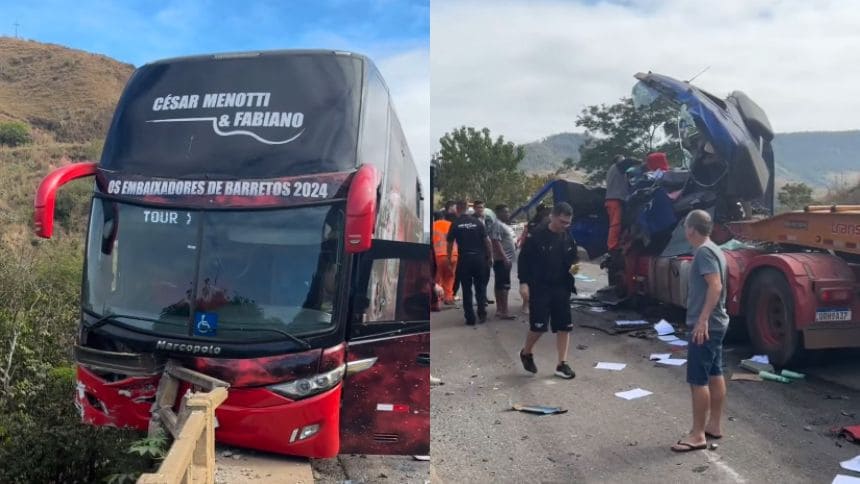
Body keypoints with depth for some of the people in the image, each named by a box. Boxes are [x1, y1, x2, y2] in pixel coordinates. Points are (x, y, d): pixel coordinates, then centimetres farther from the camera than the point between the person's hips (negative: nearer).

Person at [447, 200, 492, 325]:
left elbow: (450, 243, 1)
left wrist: (449, 259, 11)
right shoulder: (477, 222, 2)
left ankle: (470, 318, 7)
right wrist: (489, 257, 9)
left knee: (466, 289, 6)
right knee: (480, 287, 16)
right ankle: (482, 313, 12)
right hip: (479, 258, 1)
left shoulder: (455, 224, -1)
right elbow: (487, 241, 1)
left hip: (464, 259, -1)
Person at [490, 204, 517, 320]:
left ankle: (499, 310, 17)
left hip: (506, 259, 11)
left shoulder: (504, 225, 17)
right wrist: (504, 258, -27)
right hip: (502, 260, -10)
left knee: (500, 285, 12)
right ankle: (504, 311, -12)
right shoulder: (497, 225, -15)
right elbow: (496, 242, -23)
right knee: (504, 286, -11)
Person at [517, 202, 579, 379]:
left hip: (561, 288, 5)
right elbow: (525, 260, -8)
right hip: (540, 287, -5)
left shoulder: (568, 237, 4)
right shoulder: (537, 236, -12)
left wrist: (573, 267, -5)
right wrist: (525, 282, -13)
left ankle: (562, 364, 13)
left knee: (564, 326, 3)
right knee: (539, 325, -4)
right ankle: (526, 353, 24)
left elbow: (572, 258, 17)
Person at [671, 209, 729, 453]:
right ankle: (714, 425, 25)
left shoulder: (704, 252, -17)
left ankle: (697, 435, -1)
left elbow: (715, 286, -27)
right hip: (716, 324, 11)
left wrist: (702, 320, -30)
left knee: (698, 380, -6)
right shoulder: (713, 250, 14)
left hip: (705, 326, -11)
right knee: (715, 375, 15)